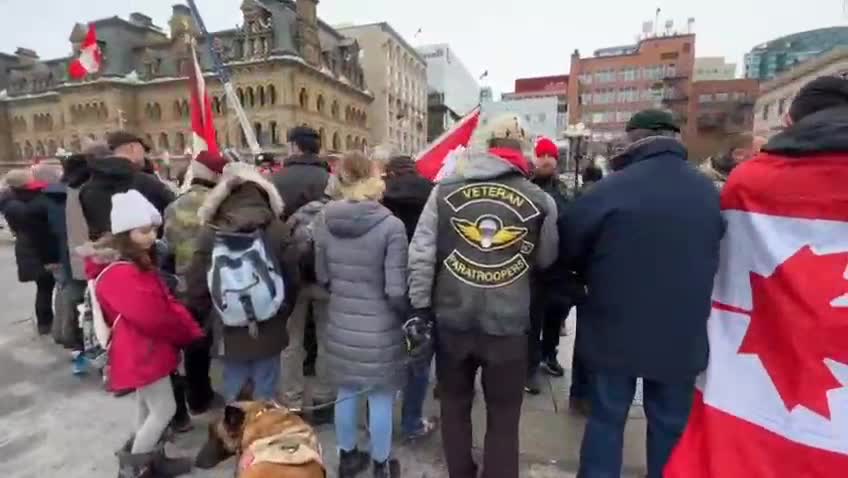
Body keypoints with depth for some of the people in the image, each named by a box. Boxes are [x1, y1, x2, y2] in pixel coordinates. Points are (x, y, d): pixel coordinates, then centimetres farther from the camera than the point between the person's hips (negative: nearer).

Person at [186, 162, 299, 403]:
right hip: (269, 332, -1)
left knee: (233, 396, 19)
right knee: (265, 395, 14)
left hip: (229, 335, 1)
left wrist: (213, 318, 14)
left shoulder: (209, 233, -10)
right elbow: (291, 281, -5)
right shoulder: (278, 230, -11)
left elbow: (196, 287, -4)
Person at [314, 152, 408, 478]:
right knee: (381, 399, 15)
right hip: (381, 328, -4)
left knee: (346, 393, 22)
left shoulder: (324, 221, -5)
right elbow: (396, 290, -20)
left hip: (340, 323, 5)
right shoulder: (391, 225, -20)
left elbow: (322, 277, 4)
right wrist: (408, 316, 0)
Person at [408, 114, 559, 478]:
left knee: (455, 406, 23)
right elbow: (546, 261, 7)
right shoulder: (540, 200, -4)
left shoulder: (446, 190, -3)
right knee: (503, 417, 18)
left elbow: (421, 253, -6)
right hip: (508, 325, -1)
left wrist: (420, 308, 0)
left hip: (453, 320, 2)